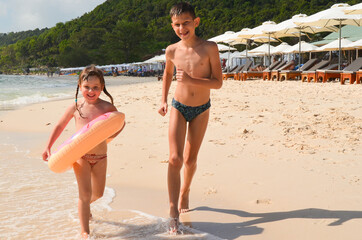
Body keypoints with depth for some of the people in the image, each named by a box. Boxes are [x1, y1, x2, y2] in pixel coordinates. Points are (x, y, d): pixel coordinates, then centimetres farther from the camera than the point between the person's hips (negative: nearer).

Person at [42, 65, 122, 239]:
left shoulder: (107, 107, -6)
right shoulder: (75, 107, -3)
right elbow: (60, 126, 11)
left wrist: (111, 135, -13)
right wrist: (48, 147, 9)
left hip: (100, 156, 2)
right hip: (80, 155, -2)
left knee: (98, 193, 17)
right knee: (85, 193, -8)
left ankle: (84, 206, 51)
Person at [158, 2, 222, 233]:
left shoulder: (209, 48, -15)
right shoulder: (172, 50, -8)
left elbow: (218, 82, -16)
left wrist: (192, 80, -30)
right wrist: (164, 99, 10)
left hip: (201, 110, 0)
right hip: (179, 108, 0)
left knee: (191, 159, 13)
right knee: (175, 159, -12)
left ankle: (185, 192, 41)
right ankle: (174, 212, -7)